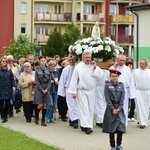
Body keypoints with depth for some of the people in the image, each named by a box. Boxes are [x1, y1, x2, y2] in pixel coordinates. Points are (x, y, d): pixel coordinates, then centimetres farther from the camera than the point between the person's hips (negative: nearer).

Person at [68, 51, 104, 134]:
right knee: (84, 109, -9)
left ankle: (83, 125, 18)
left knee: (91, 109, 7)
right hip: (81, 91, -4)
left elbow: (101, 75, -3)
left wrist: (95, 68, -9)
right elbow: (74, 80, -3)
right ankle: (87, 126, -12)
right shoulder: (78, 67, -2)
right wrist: (73, 92, -6)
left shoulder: (94, 66, 7)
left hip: (91, 91, 4)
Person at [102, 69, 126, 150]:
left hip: (119, 109, 2)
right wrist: (113, 109, -12)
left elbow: (122, 98, 3)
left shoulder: (121, 85, 6)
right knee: (111, 129, 2)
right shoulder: (107, 85, -2)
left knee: (121, 127, -5)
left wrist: (119, 108, -8)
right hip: (111, 109, -2)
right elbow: (107, 99, -6)